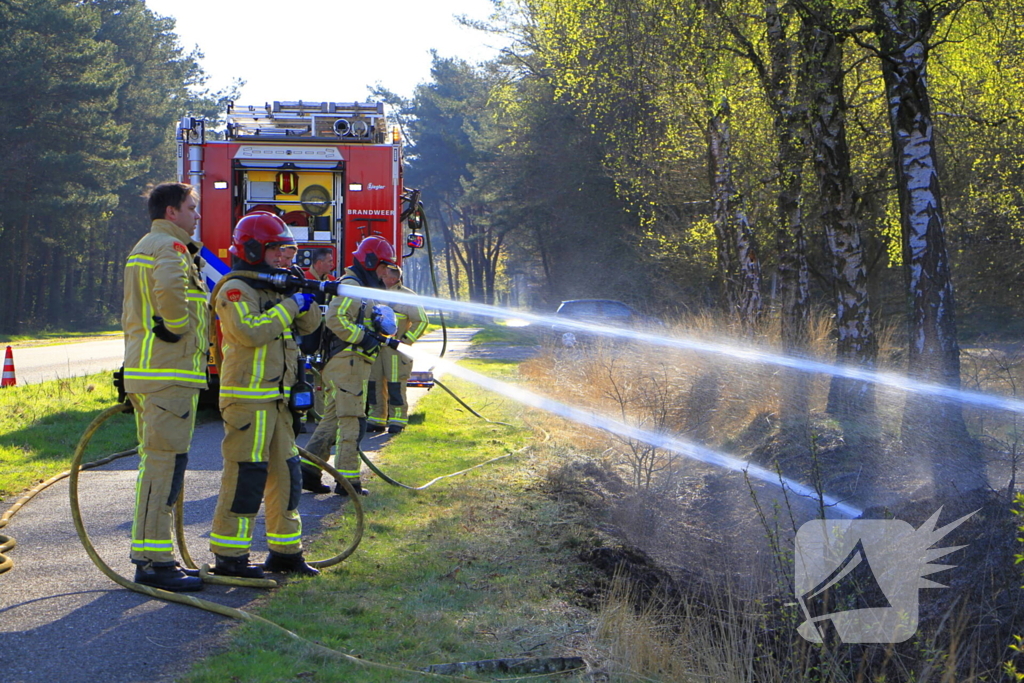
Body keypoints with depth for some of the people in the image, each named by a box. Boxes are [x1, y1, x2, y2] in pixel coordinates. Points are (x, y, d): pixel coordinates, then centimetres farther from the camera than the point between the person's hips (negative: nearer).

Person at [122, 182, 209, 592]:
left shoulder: (144, 247, 23)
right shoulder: (170, 247, -11)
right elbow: (169, 288, -31)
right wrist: (176, 326, -18)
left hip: (143, 370, 10)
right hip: (171, 372, -10)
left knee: (158, 463, 14)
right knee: (164, 462, -10)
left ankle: (151, 557, 18)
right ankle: (154, 563, -11)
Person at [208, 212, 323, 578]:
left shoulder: (274, 288, 20)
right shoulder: (235, 290, -9)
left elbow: (309, 325, 19)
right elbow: (250, 331, -24)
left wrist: (305, 298, 0)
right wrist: (290, 305, -18)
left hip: (276, 397, 10)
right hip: (248, 395, -10)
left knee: (284, 472, 12)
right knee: (246, 474, -10)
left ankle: (285, 551, 21)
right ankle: (229, 556, -6)